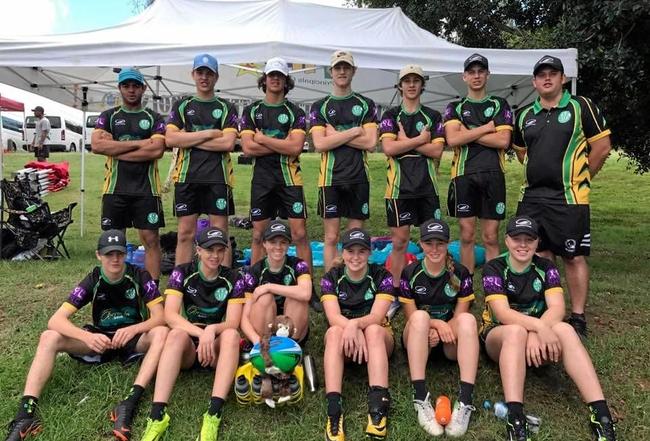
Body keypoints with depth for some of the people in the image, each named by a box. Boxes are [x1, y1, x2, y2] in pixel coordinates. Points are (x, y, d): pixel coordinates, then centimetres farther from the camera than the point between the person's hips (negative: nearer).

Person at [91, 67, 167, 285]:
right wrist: (139, 143, -9)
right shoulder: (108, 116, 11)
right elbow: (97, 145, -5)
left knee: (151, 239, -1)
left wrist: (115, 150, -8)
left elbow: (157, 150, -9)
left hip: (146, 188, -1)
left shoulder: (154, 119, 7)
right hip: (115, 188, 1)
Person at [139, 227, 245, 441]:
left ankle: (214, 413, -43)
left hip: (217, 345, 1)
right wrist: (201, 333, -30)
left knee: (231, 335, -32)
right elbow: (170, 315, -14)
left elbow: (232, 323, -9)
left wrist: (211, 330, -32)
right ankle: (157, 414, -43)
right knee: (177, 334, -33)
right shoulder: (182, 273, -2)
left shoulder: (233, 279, -1)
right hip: (188, 345, 0)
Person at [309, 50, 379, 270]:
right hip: (331, 178, -1)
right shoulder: (319, 107, 7)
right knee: (331, 237, 2)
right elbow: (320, 144, -7)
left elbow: (370, 143, -3)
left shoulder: (366, 105, 9)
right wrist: (354, 131, -9)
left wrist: (335, 135, -6)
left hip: (359, 178, 1)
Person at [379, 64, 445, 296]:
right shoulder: (390, 116, 7)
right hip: (399, 187, -2)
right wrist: (420, 139, -6)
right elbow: (388, 148, -9)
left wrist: (406, 142, -6)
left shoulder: (433, 117, 11)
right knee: (399, 242, 1)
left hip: (427, 186, 2)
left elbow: (437, 151, -2)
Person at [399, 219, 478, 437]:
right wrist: (436, 323, -21)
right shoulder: (410, 274, -5)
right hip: (418, 339, -1)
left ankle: (465, 401, -39)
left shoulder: (461, 274, -3)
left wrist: (440, 331, -20)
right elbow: (412, 317, -3)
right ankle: (420, 398, -39)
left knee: (468, 319, -32)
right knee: (420, 316, -35)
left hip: (450, 341, 1)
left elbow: (459, 317, -2)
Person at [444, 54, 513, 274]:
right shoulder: (455, 108, 11)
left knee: (491, 237, 2)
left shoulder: (500, 105, 10)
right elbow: (452, 139, -7)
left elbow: (503, 141, -4)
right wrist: (486, 128, -5)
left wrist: (468, 134, -5)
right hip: (463, 175, 1)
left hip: (493, 175, 0)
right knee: (467, 236, 5)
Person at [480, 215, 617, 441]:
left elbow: (557, 307, -14)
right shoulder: (494, 269, -8)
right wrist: (540, 327, -38)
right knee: (516, 332, -37)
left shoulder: (545, 268, 1)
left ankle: (601, 414, -38)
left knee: (565, 329, -30)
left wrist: (535, 334, -33)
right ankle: (515, 420, -50)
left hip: (539, 337, 2)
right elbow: (503, 313, -21)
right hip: (498, 336, -2)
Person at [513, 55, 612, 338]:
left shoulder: (581, 107, -2)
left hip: (569, 198, -5)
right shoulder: (525, 116, 12)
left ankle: (578, 319, 11)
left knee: (574, 257, 1)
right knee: (539, 256, 11)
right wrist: (542, 173, 15)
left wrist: (580, 178, 3)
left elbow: (602, 146, -2)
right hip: (531, 197, 5)